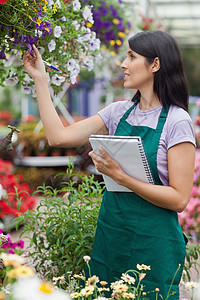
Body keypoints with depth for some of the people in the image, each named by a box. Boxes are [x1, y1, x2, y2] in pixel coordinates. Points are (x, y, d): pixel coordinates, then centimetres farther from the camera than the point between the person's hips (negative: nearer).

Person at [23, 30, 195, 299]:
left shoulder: (177, 121, -12)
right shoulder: (119, 112, 6)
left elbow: (179, 199, -16)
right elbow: (59, 136, 0)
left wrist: (120, 176, -22)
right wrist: (39, 78, 2)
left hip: (153, 242, -6)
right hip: (110, 234, 6)